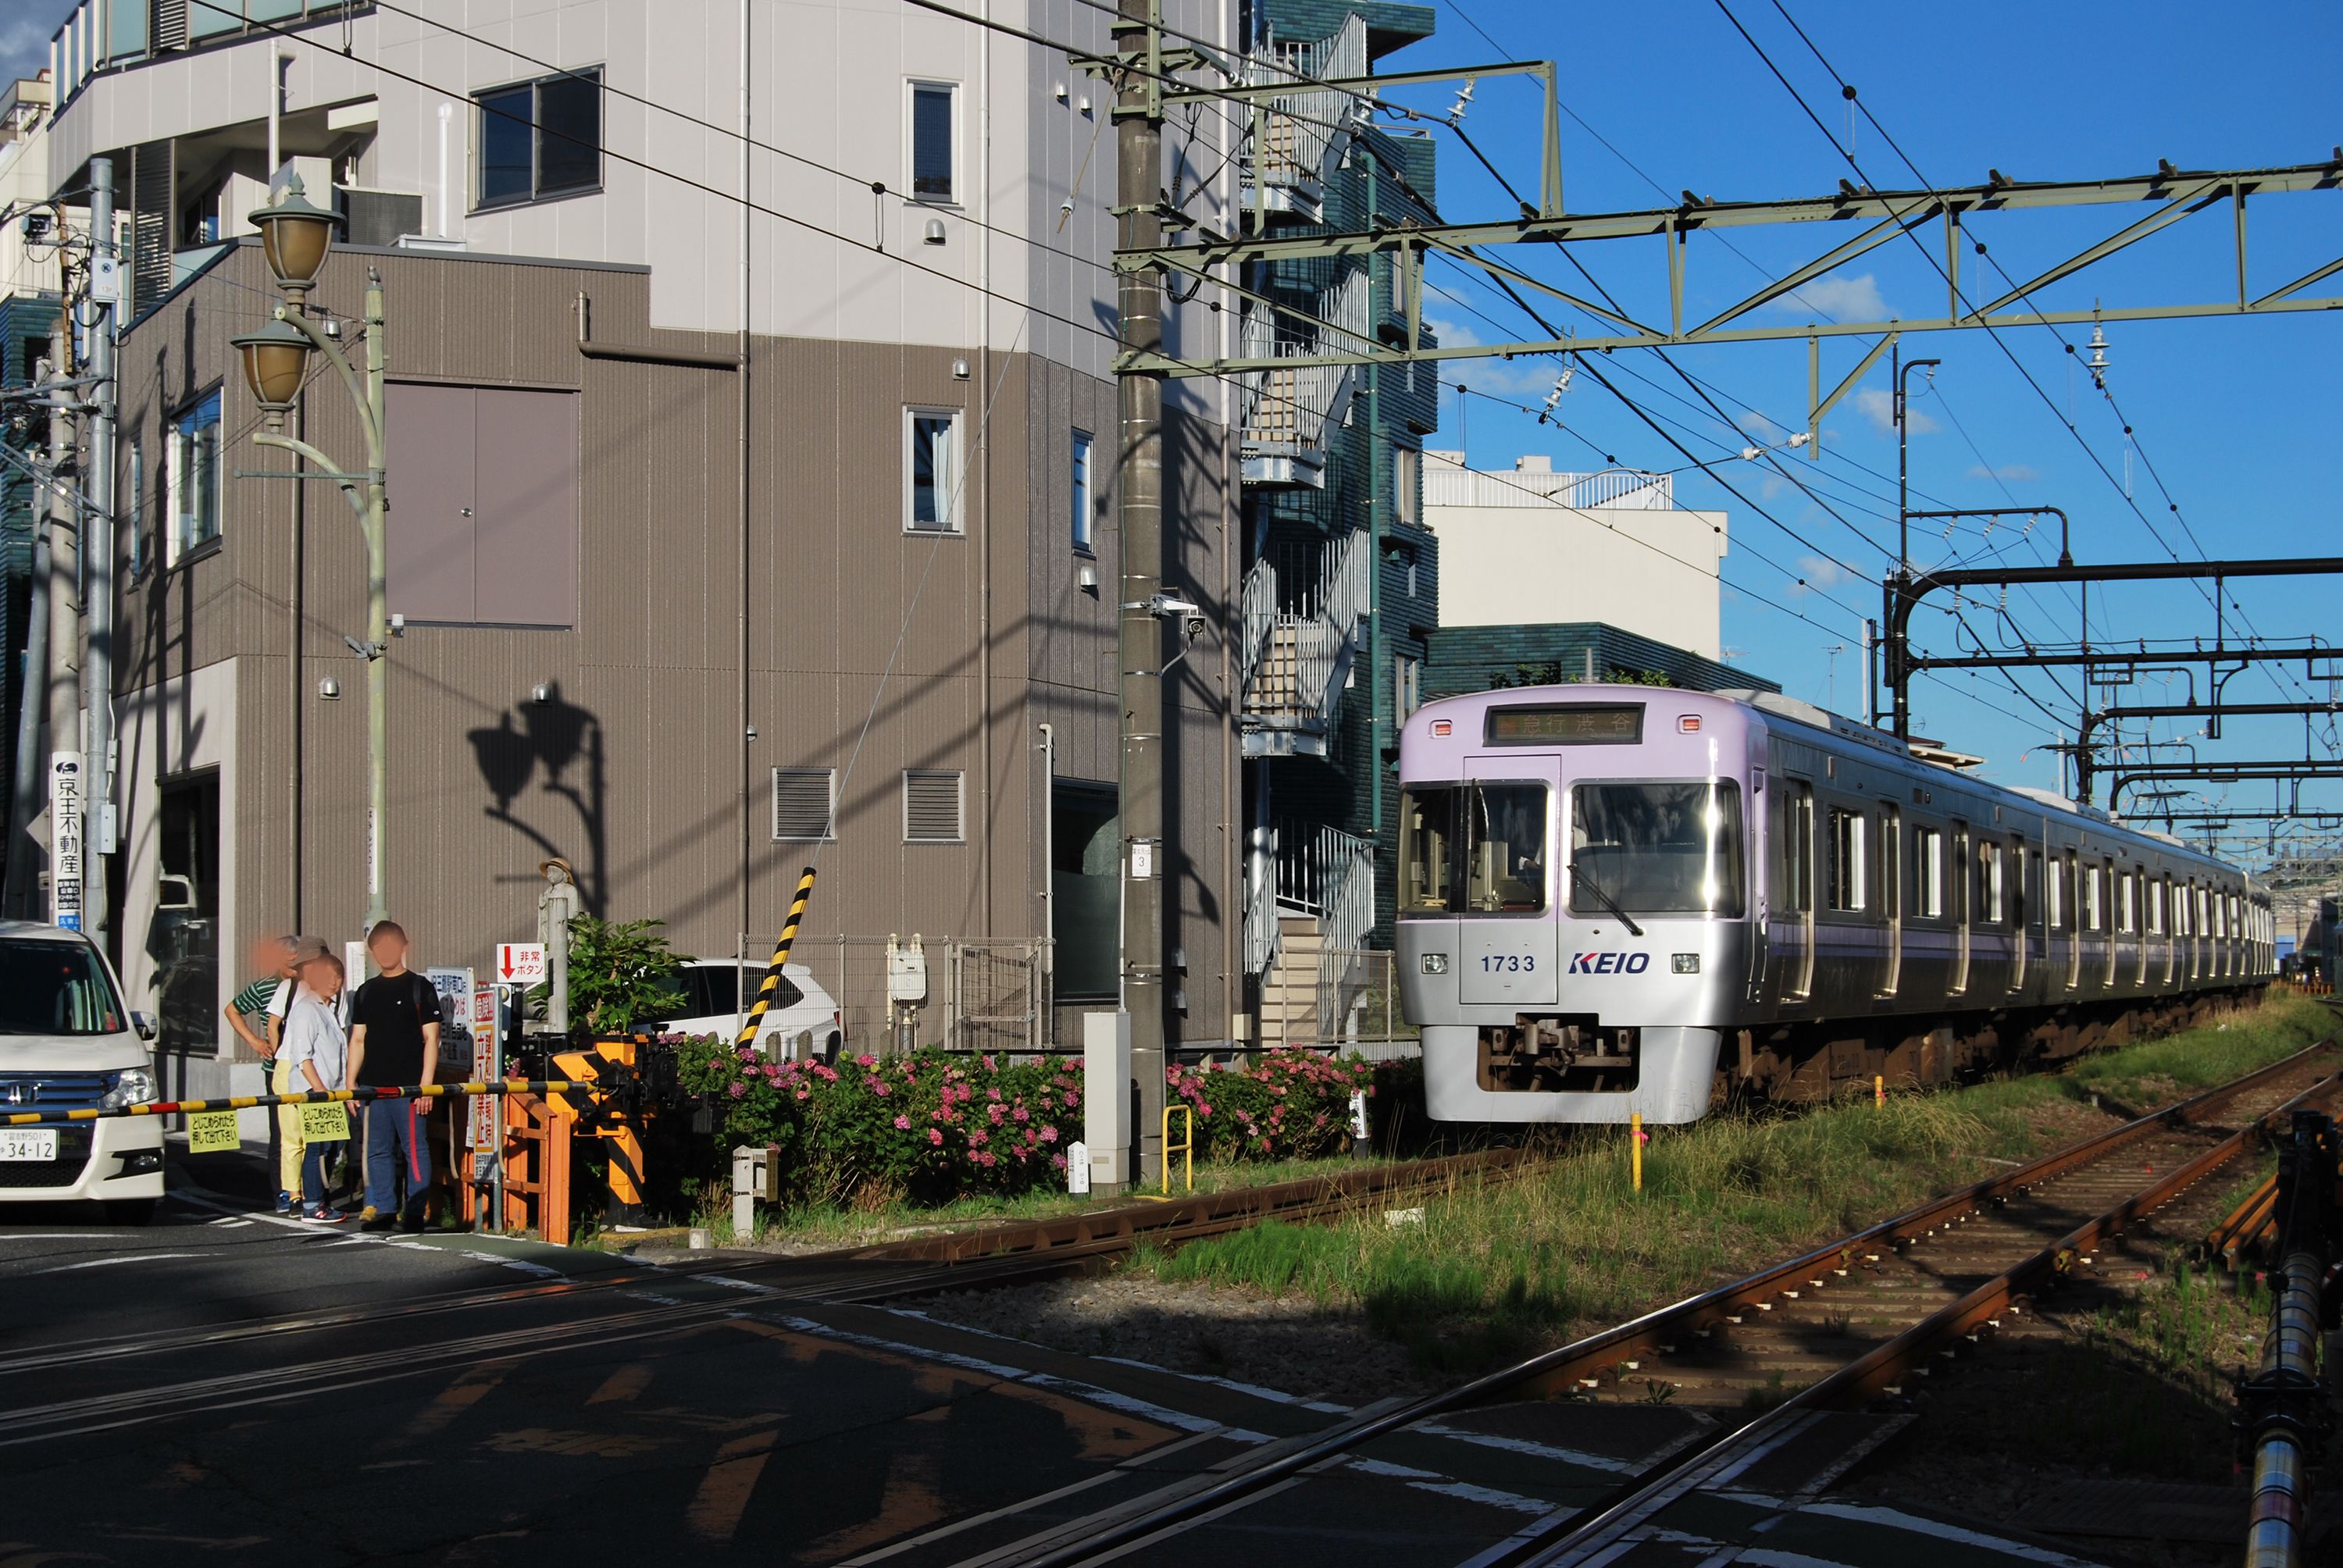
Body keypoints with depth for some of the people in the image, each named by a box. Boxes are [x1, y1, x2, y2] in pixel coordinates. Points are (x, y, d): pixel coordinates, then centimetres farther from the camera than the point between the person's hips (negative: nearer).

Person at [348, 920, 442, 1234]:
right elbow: (358, 1040, 18)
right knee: (378, 1149, 7)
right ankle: (383, 1209, 14)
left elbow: (431, 1038, -3)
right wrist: (350, 1083, 10)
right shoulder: (366, 992, 16)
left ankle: (415, 1211, -3)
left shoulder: (419, 988, 1)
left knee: (414, 1148, -5)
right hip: (372, 1085, 5)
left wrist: (426, 1084, -10)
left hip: (408, 1086, -5)